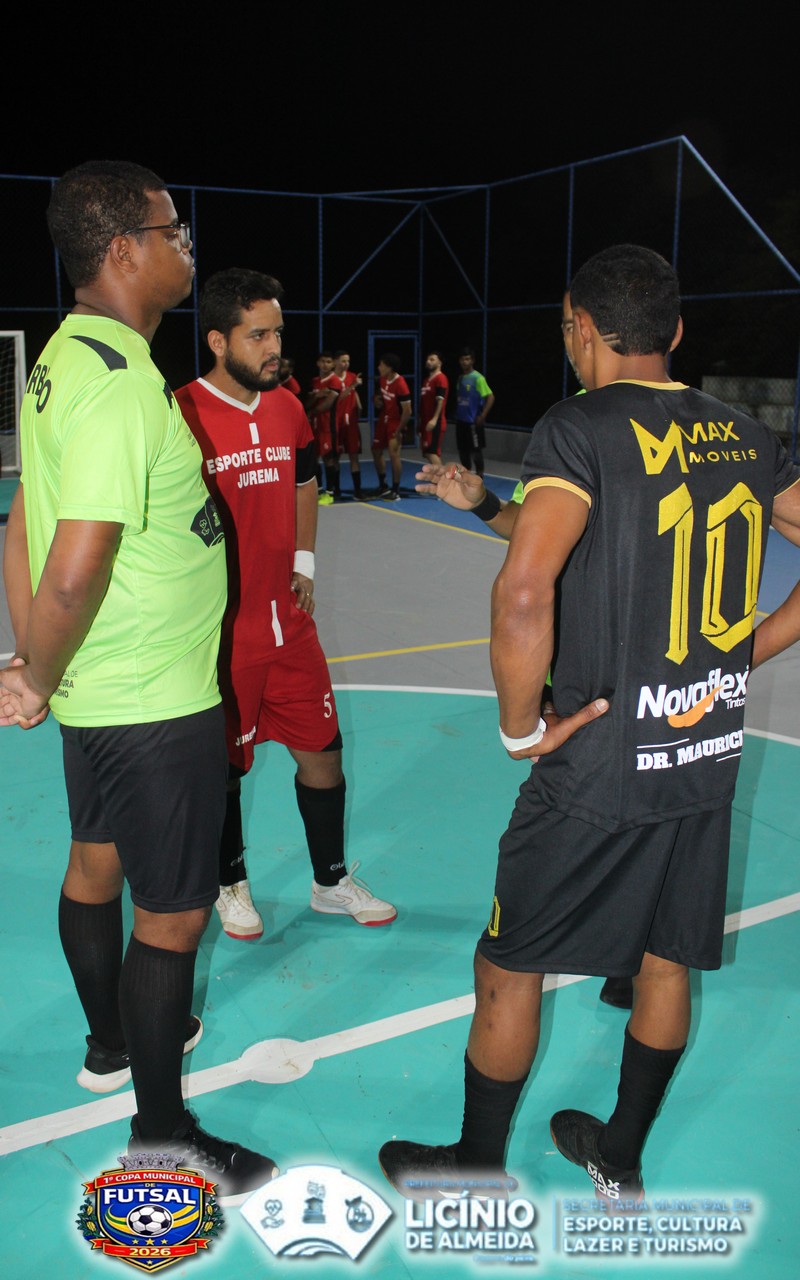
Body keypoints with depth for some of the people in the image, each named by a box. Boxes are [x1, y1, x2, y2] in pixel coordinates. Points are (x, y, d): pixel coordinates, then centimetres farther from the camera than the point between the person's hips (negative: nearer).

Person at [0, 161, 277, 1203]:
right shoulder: (123, 386, -25)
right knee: (172, 915, 4)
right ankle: (160, 1134, 22)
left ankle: (113, 1042, 48)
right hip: (157, 706, -10)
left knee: (97, 863, 24)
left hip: (96, 695, 10)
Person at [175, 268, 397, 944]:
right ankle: (232, 884, 34)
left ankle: (333, 881, 31)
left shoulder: (289, 408, 6)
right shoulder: (181, 415, -15)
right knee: (224, 767, 10)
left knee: (322, 750, 12)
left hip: (289, 622, 6)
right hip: (221, 631, -5)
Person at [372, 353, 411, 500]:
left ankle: (395, 491, -7)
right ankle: (383, 487, 27)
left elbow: (407, 411, -23)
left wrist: (399, 430, -21)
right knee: (376, 451, 12)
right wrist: (377, 399, -2)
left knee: (394, 454, -16)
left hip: (395, 422, -9)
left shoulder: (400, 385, -26)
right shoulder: (382, 379, -2)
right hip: (383, 419, 9)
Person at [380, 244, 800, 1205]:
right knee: (666, 959, 21)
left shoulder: (582, 428, -15)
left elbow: (523, 593, -30)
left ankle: (478, 1173, 31)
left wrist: (522, 728, -16)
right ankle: (621, 1158, 41)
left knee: (508, 968, 12)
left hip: (600, 768, -6)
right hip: (710, 757, 7)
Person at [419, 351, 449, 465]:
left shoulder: (441, 378, -9)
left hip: (435, 422, -9)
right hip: (426, 421, 9)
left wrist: (434, 419, -27)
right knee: (427, 453, 10)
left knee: (432, 452, -14)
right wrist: (421, 421, 21)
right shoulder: (427, 379, 19)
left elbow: (440, 400, -18)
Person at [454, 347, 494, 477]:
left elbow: (490, 397, -14)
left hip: (473, 422, -7)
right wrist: (457, 413, 12)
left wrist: (482, 416, -17)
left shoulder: (478, 378, -11)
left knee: (476, 450, -2)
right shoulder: (460, 378, 11)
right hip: (461, 421, 7)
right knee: (462, 449, 11)